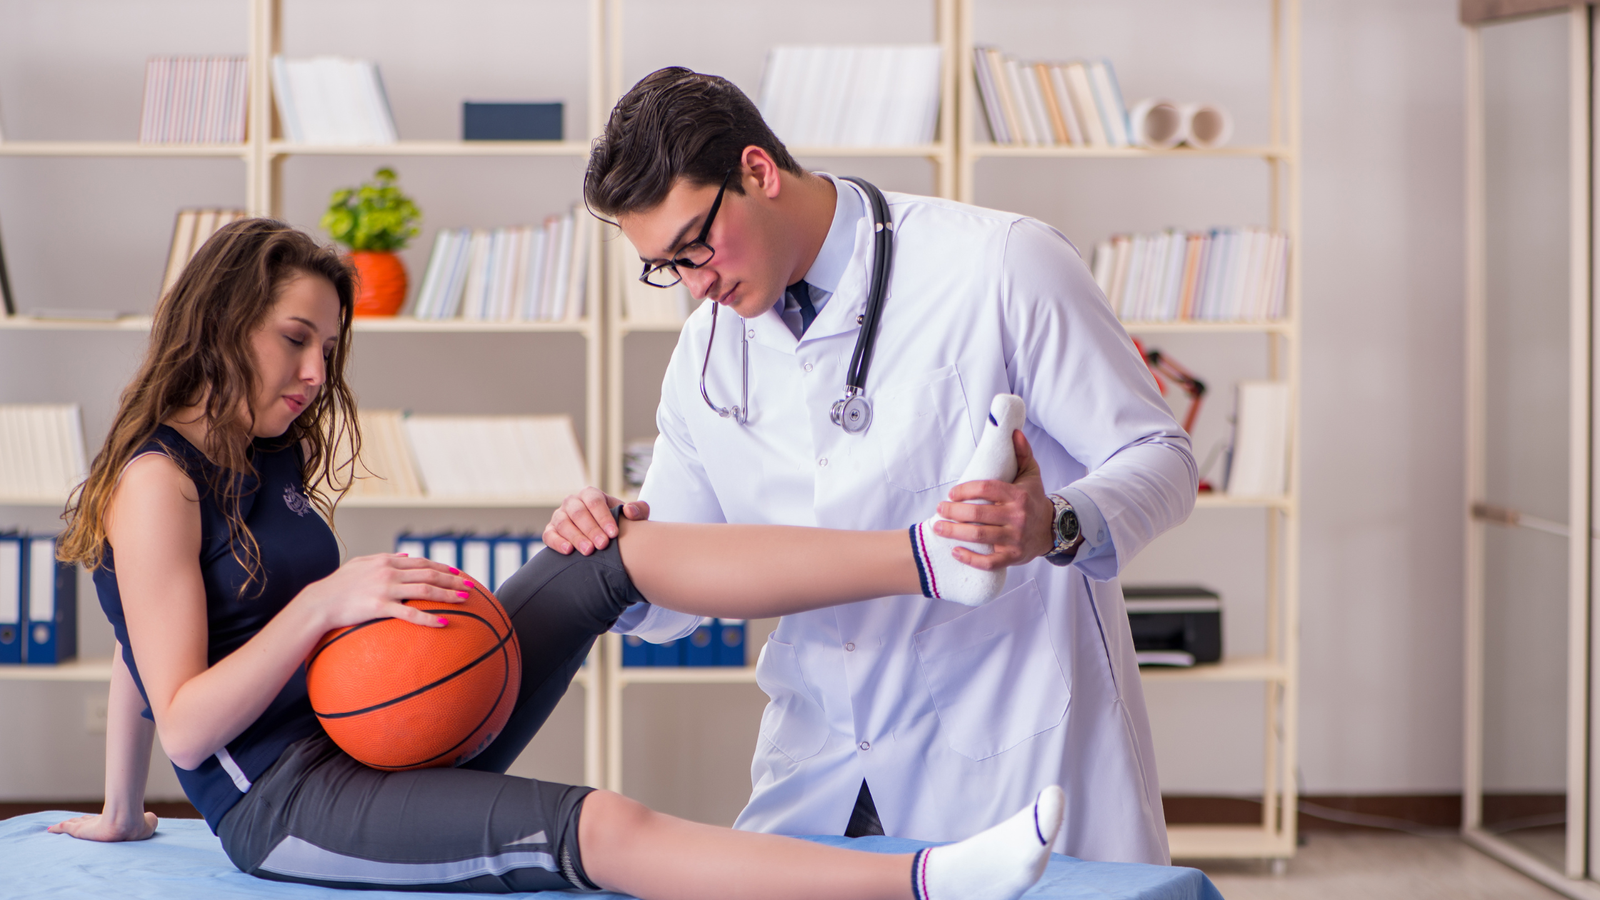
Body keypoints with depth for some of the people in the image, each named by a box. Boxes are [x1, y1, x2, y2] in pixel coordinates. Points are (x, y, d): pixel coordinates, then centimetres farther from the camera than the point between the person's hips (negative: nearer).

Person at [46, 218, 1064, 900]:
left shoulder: (270, 459, 16)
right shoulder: (157, 481, -12)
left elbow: (135, 668, 24)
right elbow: (184, 724, -18)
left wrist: (120, 814, 28)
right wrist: (326, 602, -25)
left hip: (382, 734, 9)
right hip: (286, 806, -9)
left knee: (624, 553, -6)